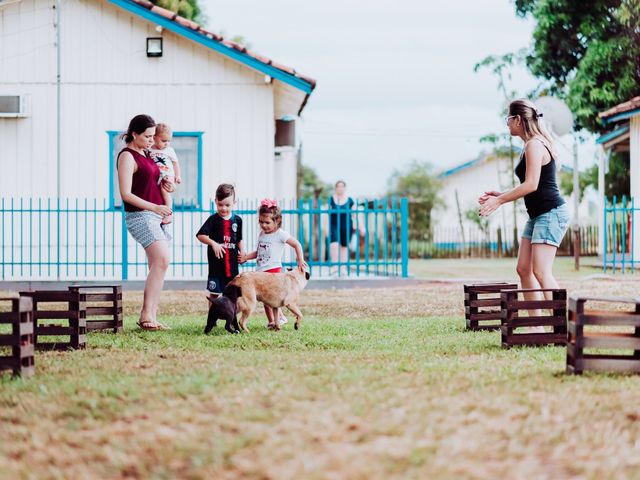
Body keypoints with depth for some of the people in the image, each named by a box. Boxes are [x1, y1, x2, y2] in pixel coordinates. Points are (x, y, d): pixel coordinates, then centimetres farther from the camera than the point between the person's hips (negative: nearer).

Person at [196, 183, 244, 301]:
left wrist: (242, 251, -1)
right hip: (216, 263, -3)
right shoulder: (213, 219, -6)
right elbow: (200, 235, -12)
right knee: (214, 293, 3)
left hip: (232, 263, 3)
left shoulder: (237, 220, 5)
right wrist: (213, 243, -24)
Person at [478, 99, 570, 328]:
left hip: (551, 213, -10)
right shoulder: (532, 145, 17)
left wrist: (500, 200, -14)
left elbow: (531, 185, -21)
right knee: (524, 268, 7)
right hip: (538, 215, 10)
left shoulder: (534, 145, -14)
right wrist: (501, 195, 16)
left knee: (541, 271, -16)